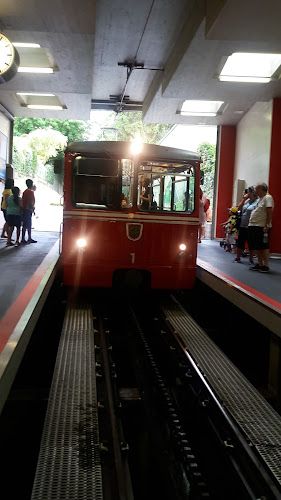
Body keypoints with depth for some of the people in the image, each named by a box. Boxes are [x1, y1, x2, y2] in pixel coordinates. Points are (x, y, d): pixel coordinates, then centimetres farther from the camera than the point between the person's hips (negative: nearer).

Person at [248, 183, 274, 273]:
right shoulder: (260, 199, 19)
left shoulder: (267, 198, -9)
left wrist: (267, 226, -21)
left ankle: (266, 266, -2)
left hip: (262, 227, -9)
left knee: (264, 247, -6)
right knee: (257, 247, 11)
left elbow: (269, 212, -16)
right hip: (253, 226, 9)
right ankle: (259, 264, 18)